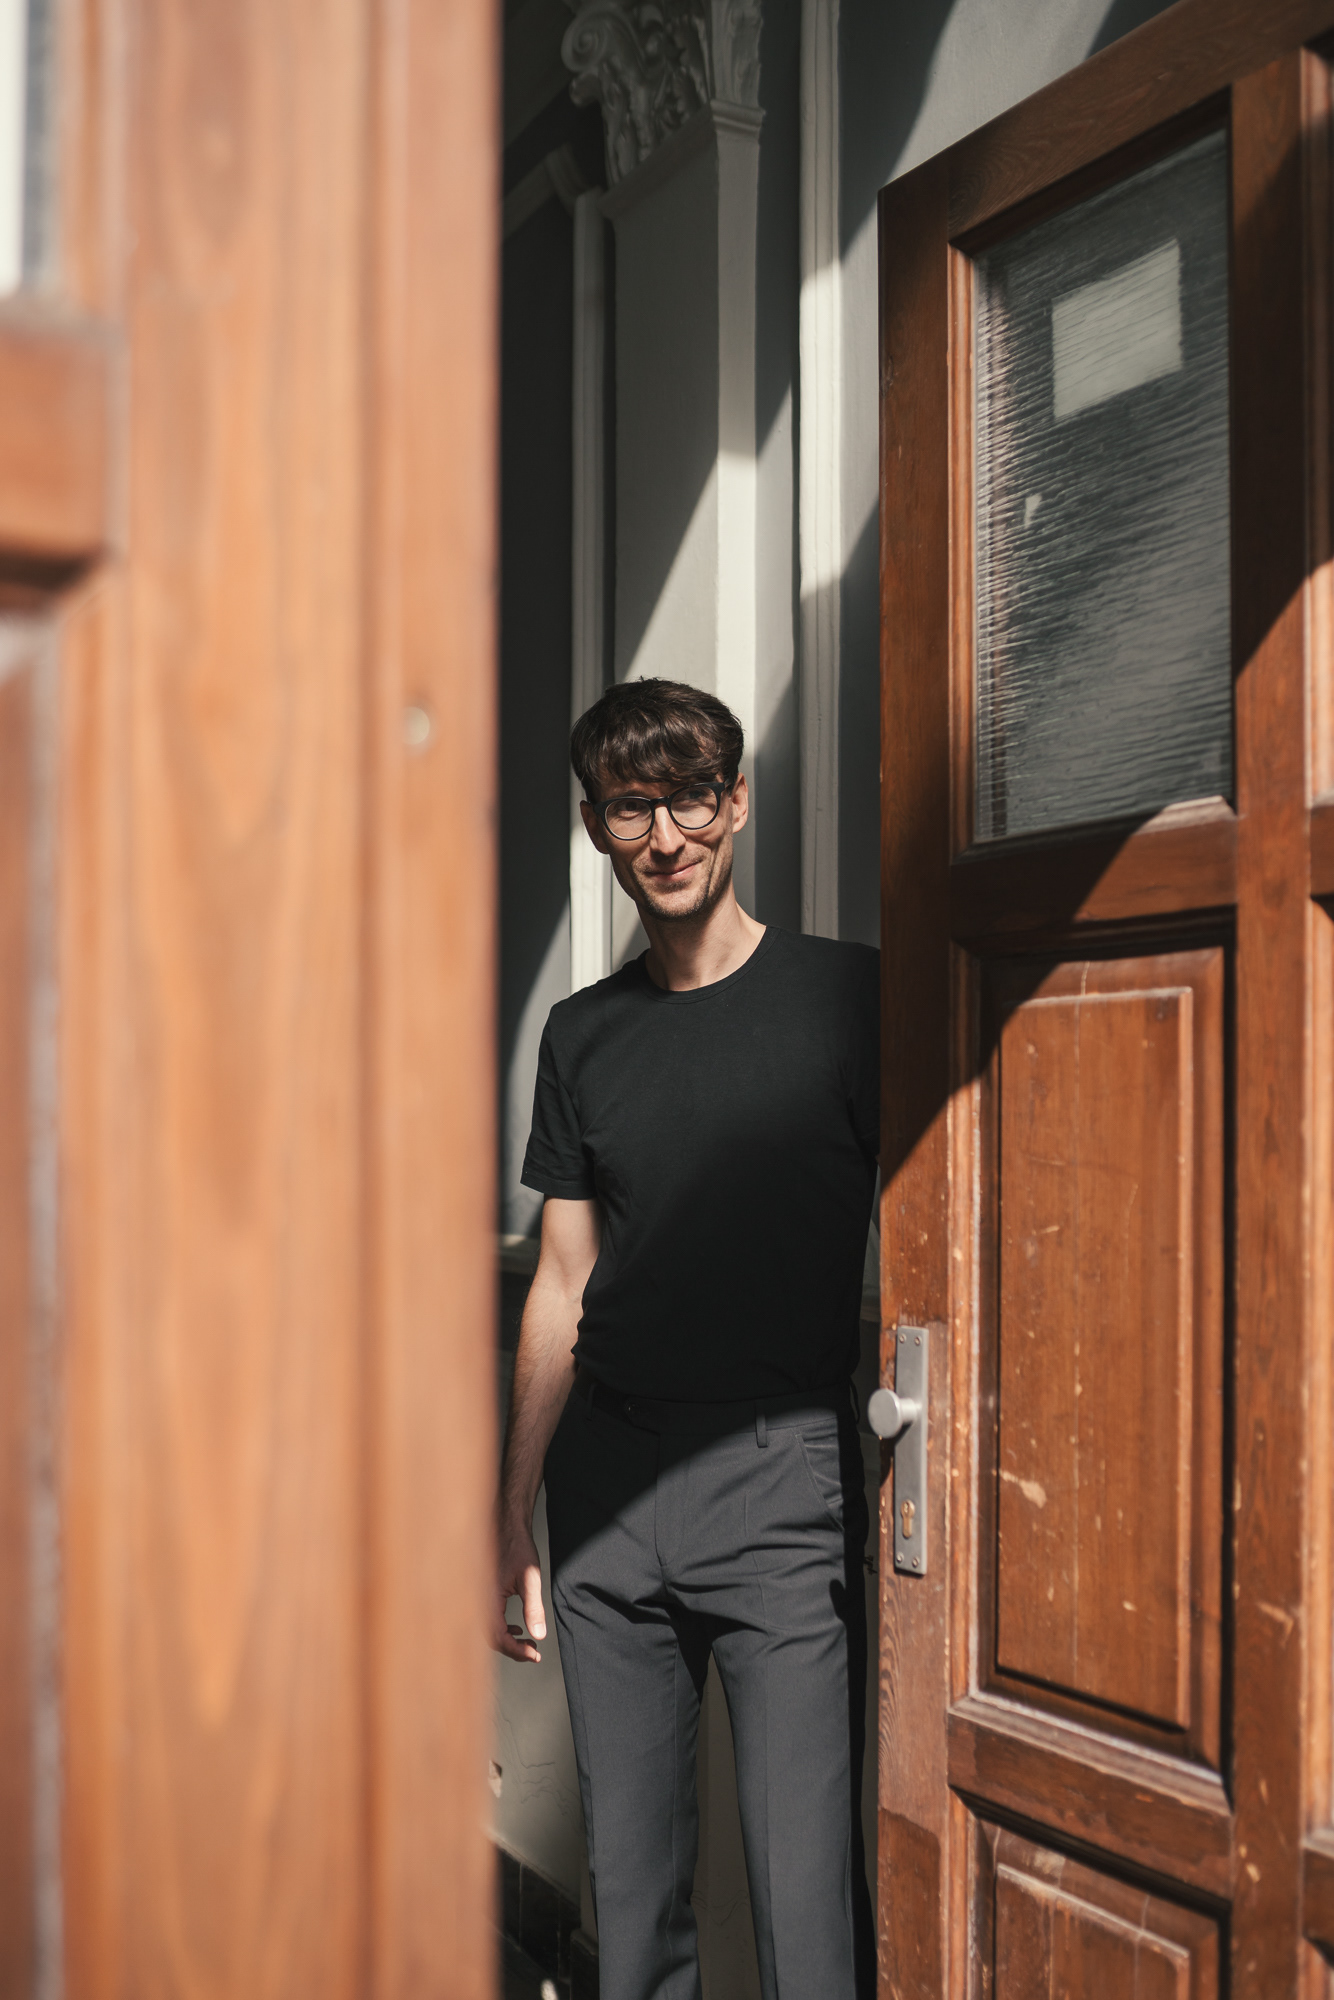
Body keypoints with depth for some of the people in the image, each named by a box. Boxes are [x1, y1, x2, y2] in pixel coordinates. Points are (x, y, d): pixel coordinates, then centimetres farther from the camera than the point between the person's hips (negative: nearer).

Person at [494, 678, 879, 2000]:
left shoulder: (845, 995, -1)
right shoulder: (583, 1033, 11)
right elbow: (563, 1282, 14)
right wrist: (511, 1519, 13)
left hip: (784, 1478, -4)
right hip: (607, 1477, 4)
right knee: (628, 1876, 11)